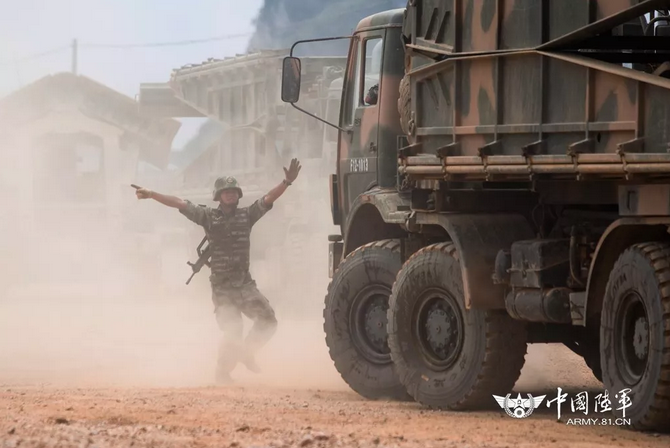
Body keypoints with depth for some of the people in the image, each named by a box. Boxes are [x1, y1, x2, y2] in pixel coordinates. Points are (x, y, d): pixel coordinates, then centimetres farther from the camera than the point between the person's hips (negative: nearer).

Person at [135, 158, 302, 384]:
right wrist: (151, 195, -13)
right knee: (231, 333, -5)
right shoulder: (208, 216, 0)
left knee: (267, 320, -10)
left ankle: (246, 351, 15)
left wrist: (287, 182, -20)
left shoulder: (247, 215, 4)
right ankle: (223, 372, 19)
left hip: (245, 284, 3)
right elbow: (179, 204, -5)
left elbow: (268, 199, -5)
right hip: (222, 287, -2)